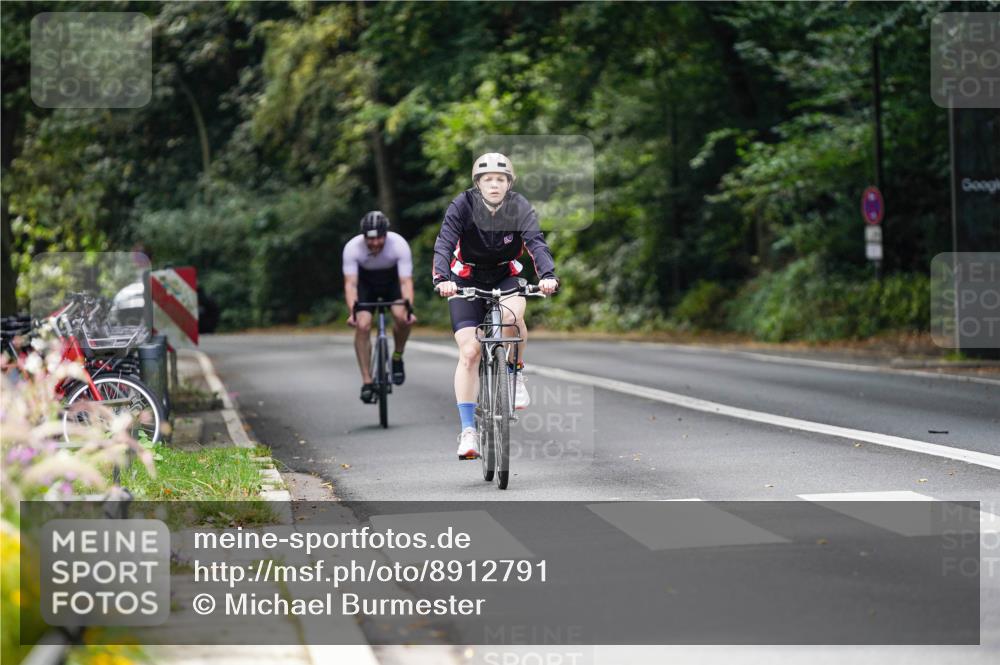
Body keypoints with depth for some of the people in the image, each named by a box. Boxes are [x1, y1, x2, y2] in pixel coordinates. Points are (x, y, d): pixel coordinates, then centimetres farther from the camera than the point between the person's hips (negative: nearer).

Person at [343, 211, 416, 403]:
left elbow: (406, 282, -35)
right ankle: (367, 382, -12)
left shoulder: (399, 245, -32)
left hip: (392, 279, 0)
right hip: (365, 281, 0)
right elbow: (350, 283, -34)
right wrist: (352, 312, -50)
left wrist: (409, 308, -51)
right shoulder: (352, 247, -31)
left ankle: (397, 357, 0)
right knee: (362, 325, -20)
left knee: (401, 316, -28)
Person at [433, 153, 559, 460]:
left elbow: (536, 242, -28)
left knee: (511, 315, -34)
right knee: (469, 352, -12)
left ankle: (515, 373, -6)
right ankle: (468, 430, -5)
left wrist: (547, 275, -47)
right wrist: (442, 278, -48)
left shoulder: (520, 208, -15)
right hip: (467, 279, -1)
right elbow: (444, 243, -29)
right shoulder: (463, 205, -18)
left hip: (505, 277, 1)